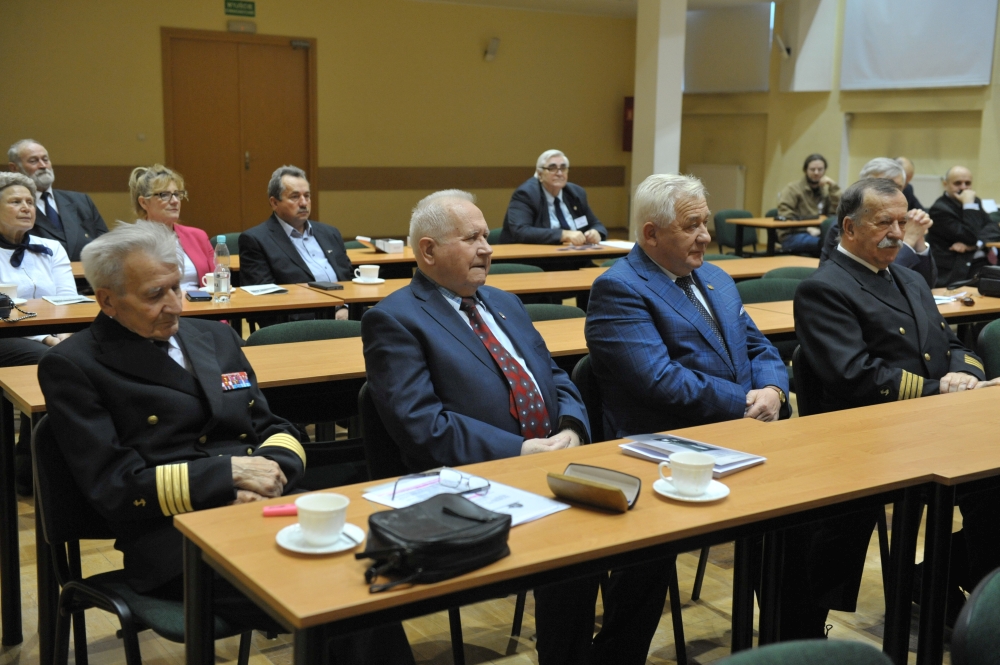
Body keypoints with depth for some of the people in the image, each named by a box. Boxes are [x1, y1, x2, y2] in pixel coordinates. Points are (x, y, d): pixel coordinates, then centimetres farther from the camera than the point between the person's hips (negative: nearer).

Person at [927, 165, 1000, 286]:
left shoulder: (974, 201, 16)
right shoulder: (940, 209, -9)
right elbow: (971, 237, -16)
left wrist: (975, 244, -13)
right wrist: (969, 205, -16)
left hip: (984, 261, 8)